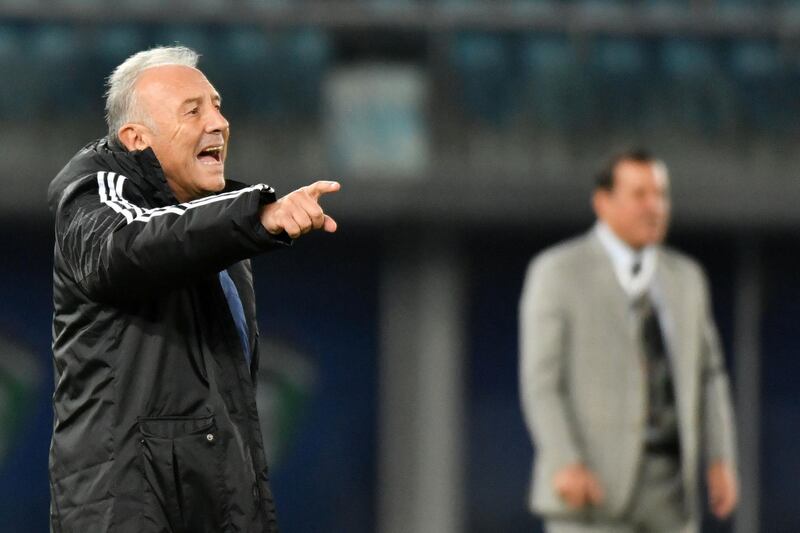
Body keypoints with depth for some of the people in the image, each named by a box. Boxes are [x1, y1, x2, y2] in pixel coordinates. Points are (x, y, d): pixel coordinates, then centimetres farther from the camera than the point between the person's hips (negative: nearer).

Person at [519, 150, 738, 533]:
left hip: (670, 483, 5)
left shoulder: (684, 278, 13)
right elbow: (540, 379, -9)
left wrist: (721, 462, 2)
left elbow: (707, 375, 15)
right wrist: (566, 464, -20)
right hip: (592, 482, -5)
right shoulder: (556, 272, -4)